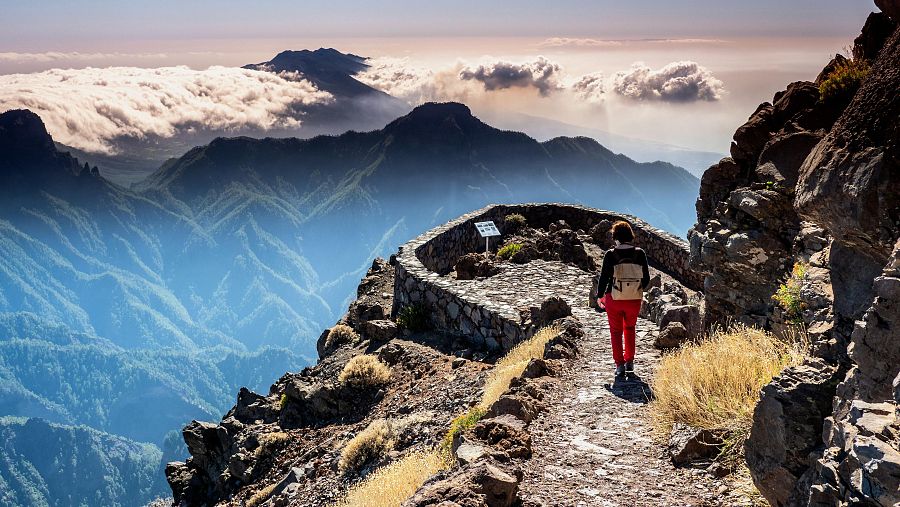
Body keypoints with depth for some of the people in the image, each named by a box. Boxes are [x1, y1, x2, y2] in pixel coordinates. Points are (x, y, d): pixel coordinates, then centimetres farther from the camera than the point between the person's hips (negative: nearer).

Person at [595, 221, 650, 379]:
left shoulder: (610, 255, -13)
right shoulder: (640, 254, -7)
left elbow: (604, 277, -8)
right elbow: (646, 278, -1)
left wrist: (599, 296, 8)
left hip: (614, 300, -2)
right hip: (635, 300, 2)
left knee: (616, 331, 14)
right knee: (630, 329, 26)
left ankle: (620, 365, 9)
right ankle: (629, 362, 27)